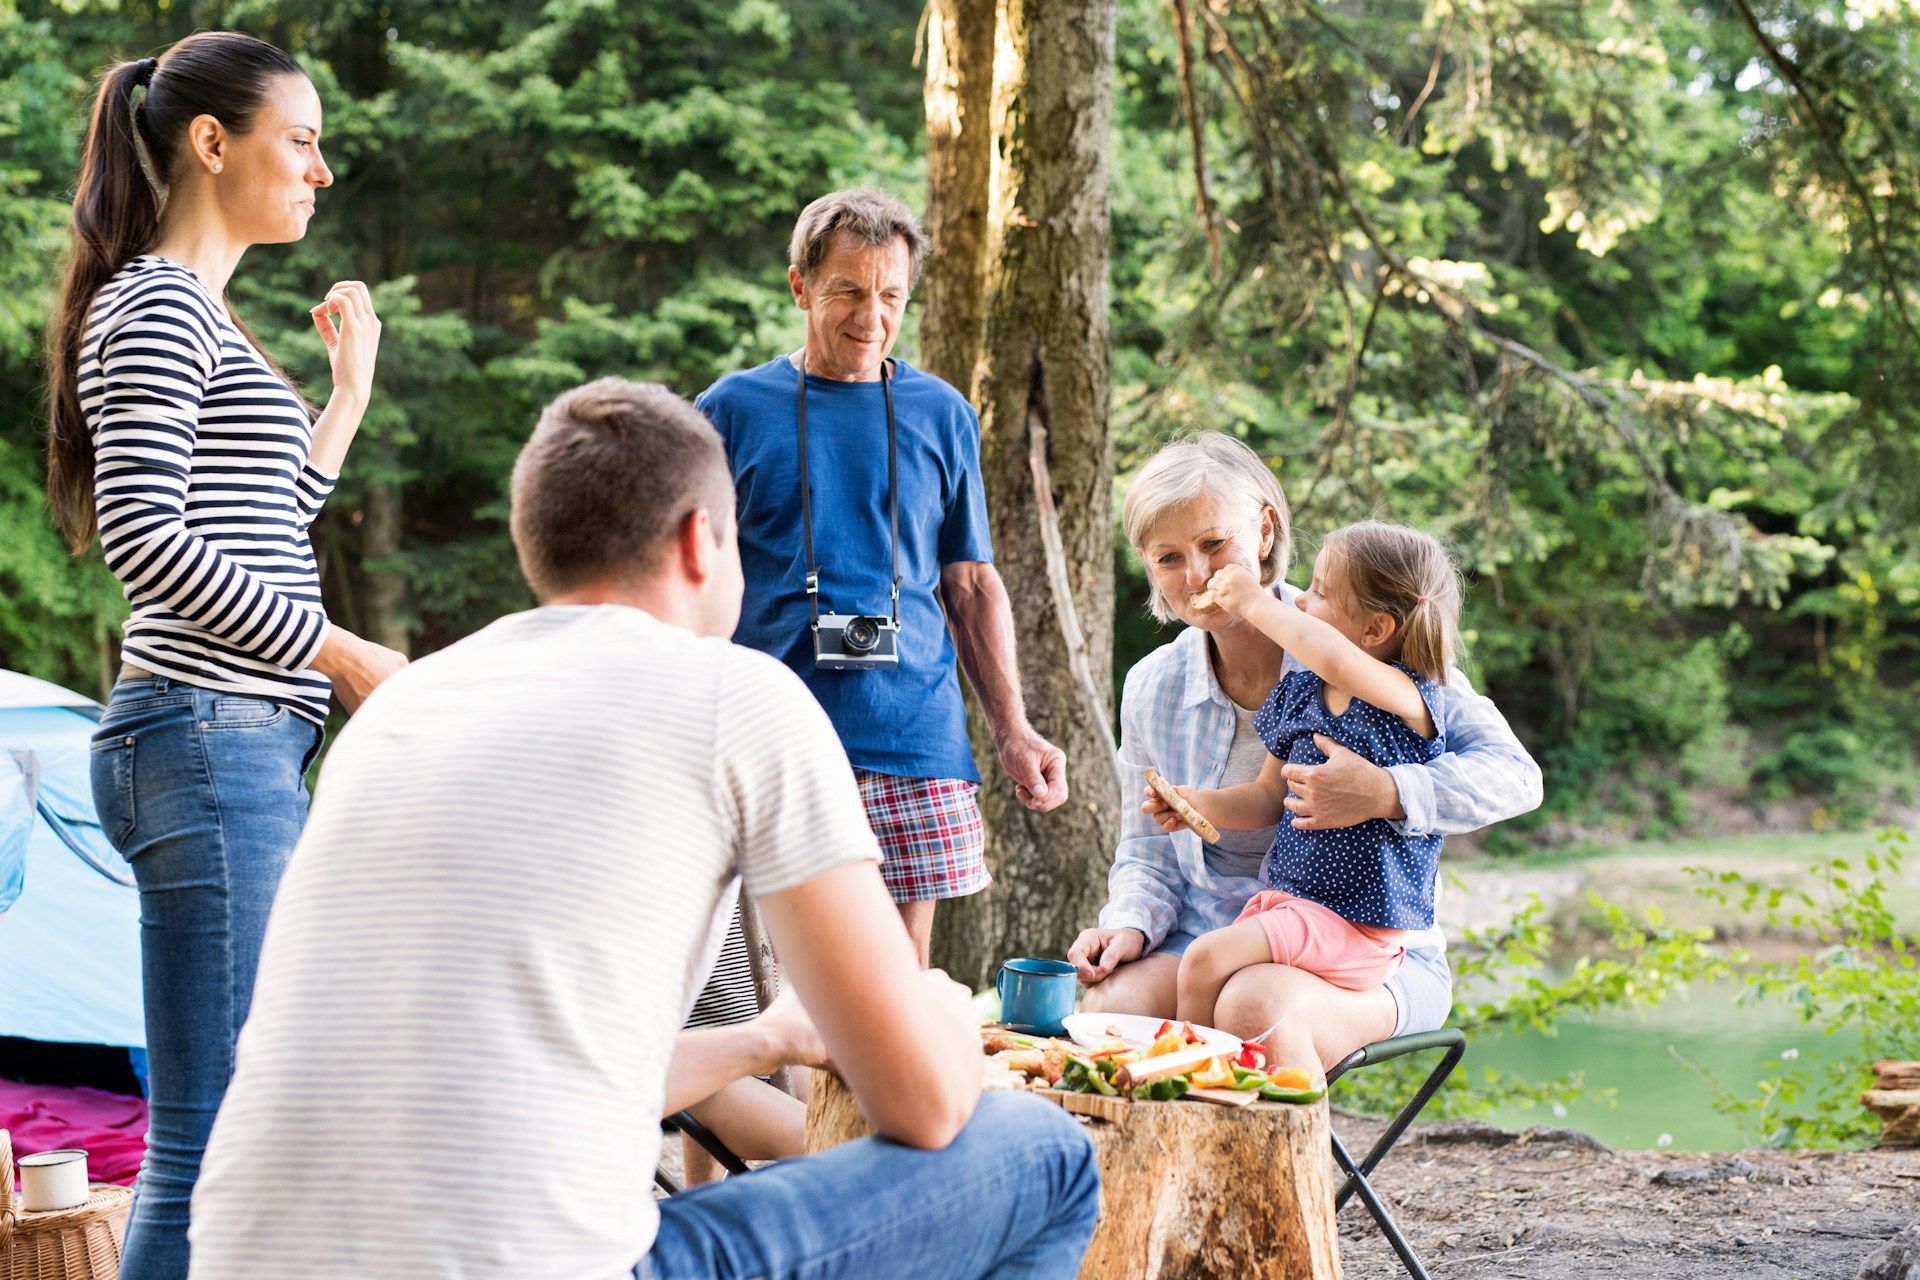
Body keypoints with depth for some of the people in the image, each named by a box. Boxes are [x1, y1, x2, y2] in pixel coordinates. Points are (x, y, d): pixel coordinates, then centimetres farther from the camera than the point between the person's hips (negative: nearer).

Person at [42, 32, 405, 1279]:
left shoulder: (203, 315, 22)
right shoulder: (157, 305, -8)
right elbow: (145, 537, -19)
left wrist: (348, 392, 28)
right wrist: (347, 655, -15)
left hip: (250, 752, 10)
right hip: (208, 742, -10)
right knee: (210, 1139, -10)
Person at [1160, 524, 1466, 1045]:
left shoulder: (1409, 697, -14)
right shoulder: (1297, 692, 10)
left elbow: (1334, 659, -37)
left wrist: (1255, 603, -23)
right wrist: (1202, 805, 1)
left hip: (1356, 925, -7)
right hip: (1282, 901, 8)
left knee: (1208, 960, -22)